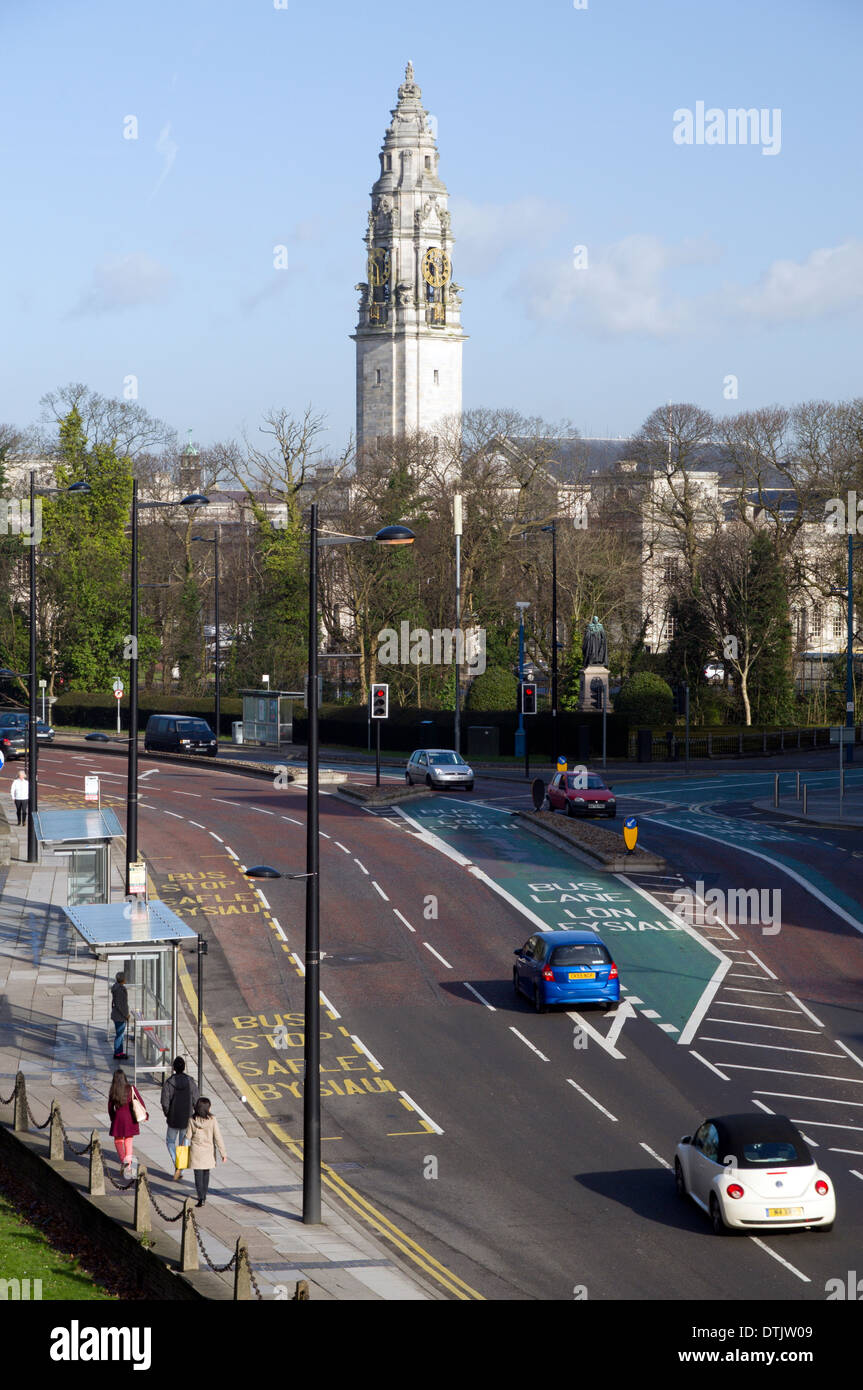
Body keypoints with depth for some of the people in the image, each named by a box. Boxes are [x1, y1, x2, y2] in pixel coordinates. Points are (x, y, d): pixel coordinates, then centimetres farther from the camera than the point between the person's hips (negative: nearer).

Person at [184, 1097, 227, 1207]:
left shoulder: (192, 1120, -10)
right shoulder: (212, 1120, -13)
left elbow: (188, 1137, -3)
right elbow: (217, 1138, -11)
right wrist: (223, 1153, -6)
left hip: (196, 1152, -1)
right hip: (208, 1152, 1)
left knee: (198, 1175, 2)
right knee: (206, 1174, 20)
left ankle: (201, 1198, -10)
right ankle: (204, 1196, 31)